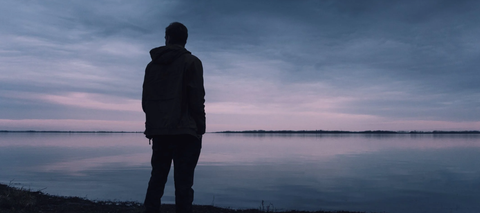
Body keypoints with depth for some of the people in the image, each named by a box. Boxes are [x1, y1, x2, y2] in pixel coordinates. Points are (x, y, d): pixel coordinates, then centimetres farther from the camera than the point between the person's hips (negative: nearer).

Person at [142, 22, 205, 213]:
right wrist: (200, 128, -2)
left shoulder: (152, 65, 15)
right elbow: (197, 99, -8)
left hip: (158, 131, 5)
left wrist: (152, 126, 16)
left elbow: (145, 100, 13)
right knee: (183, 183, -3)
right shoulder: (191, 62, 0)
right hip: (185, 131, -4)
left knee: (157, 179, 11)